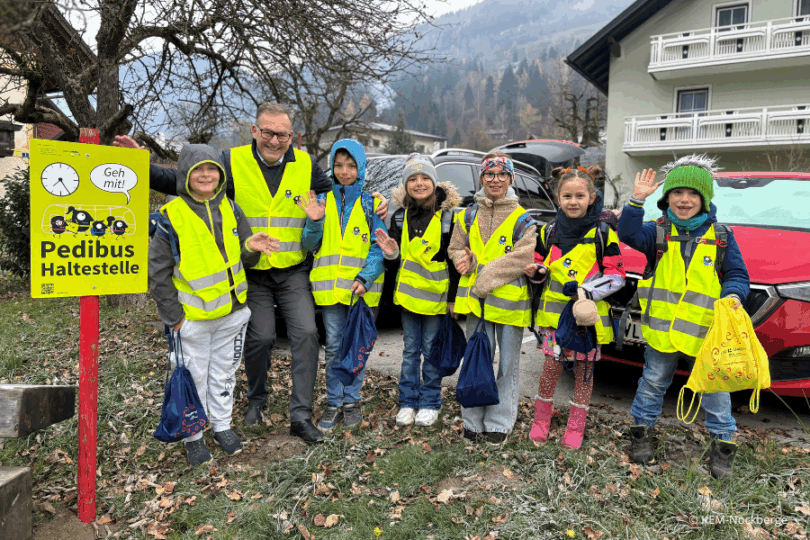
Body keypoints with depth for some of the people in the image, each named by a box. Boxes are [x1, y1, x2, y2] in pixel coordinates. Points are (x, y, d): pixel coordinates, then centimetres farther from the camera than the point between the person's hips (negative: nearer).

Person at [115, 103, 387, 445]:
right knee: (260, 337, -2)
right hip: (252, 273, -1)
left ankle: (301, 414, 3)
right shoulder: (233, 162, -4)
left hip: (294, 271, 1)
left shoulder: (306, 166, 2)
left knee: (305, 333, -8)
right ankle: (257, 400, 28)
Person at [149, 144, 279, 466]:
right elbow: (158, 271, -6)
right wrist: (173, 315, -8)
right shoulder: (172, 216, -9)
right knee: (193, 378, 8)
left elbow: (243, 258, 11)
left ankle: (222, 426, 35)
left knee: (224, 374, 17)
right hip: (192, 317, -4)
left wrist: (250, 247, -13)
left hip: (232, 313, 4)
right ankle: (192, 436, 26)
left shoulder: (231, 210, 4)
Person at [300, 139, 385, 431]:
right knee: (333, 346, 7)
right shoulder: (322, 201, 9)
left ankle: (352, 401, 21)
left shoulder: (371, 204, 2)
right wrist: (314, 222, -11)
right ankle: (334, 403, 18)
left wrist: (365, 278, -16)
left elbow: (379, 247, -3)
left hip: (361, 286, -1)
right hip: (329, 285, 2)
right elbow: (310, 245, 8)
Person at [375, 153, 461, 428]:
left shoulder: (448, 215, -6)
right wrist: (390, 253, -14)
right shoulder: (400, 216, 5)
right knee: (410, 350, 11)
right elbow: (397, 262, 9)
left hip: (437, 295, -3)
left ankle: (429, 403, 20)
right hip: (408, 293, 4)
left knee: (431, 350, 5)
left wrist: (453, 297, -8)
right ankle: (407, 402, 23)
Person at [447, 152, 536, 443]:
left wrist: (483, 279, -16)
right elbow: (455, 249, 14)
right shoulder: (469, 216, 11)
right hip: (476, 300, 3)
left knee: (508, 363, 6)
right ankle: (473, 421, 20)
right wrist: (467, 260, -10)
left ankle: (499, 423, 19)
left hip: (509, 301, -2)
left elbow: (520, 259, -11)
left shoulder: (523, 220, -1)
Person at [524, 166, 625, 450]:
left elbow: (616, 275, -6)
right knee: (550, 367, 4)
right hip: (555, 311, 2)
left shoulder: (603, 234, -5)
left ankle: (575, 427, 23)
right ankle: (541, 420, 22)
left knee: (584, 370, 9)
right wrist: (536, 271, -7)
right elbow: (542, 264, 17)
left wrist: (587, 290, -21)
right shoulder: (549, 232, 6)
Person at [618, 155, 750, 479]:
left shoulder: (721, 236, 3)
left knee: (715, 390, 9)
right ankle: (641, 432, 30)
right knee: (653, 384, 13)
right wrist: (637, 200, -26)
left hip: (706, 331, 0)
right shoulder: (659, 231, 1)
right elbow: (629, 234, -17)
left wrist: (733, 295, -17)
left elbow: (737, 275, 4)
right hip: (662, 329, 0)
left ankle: (722, 444, 26)